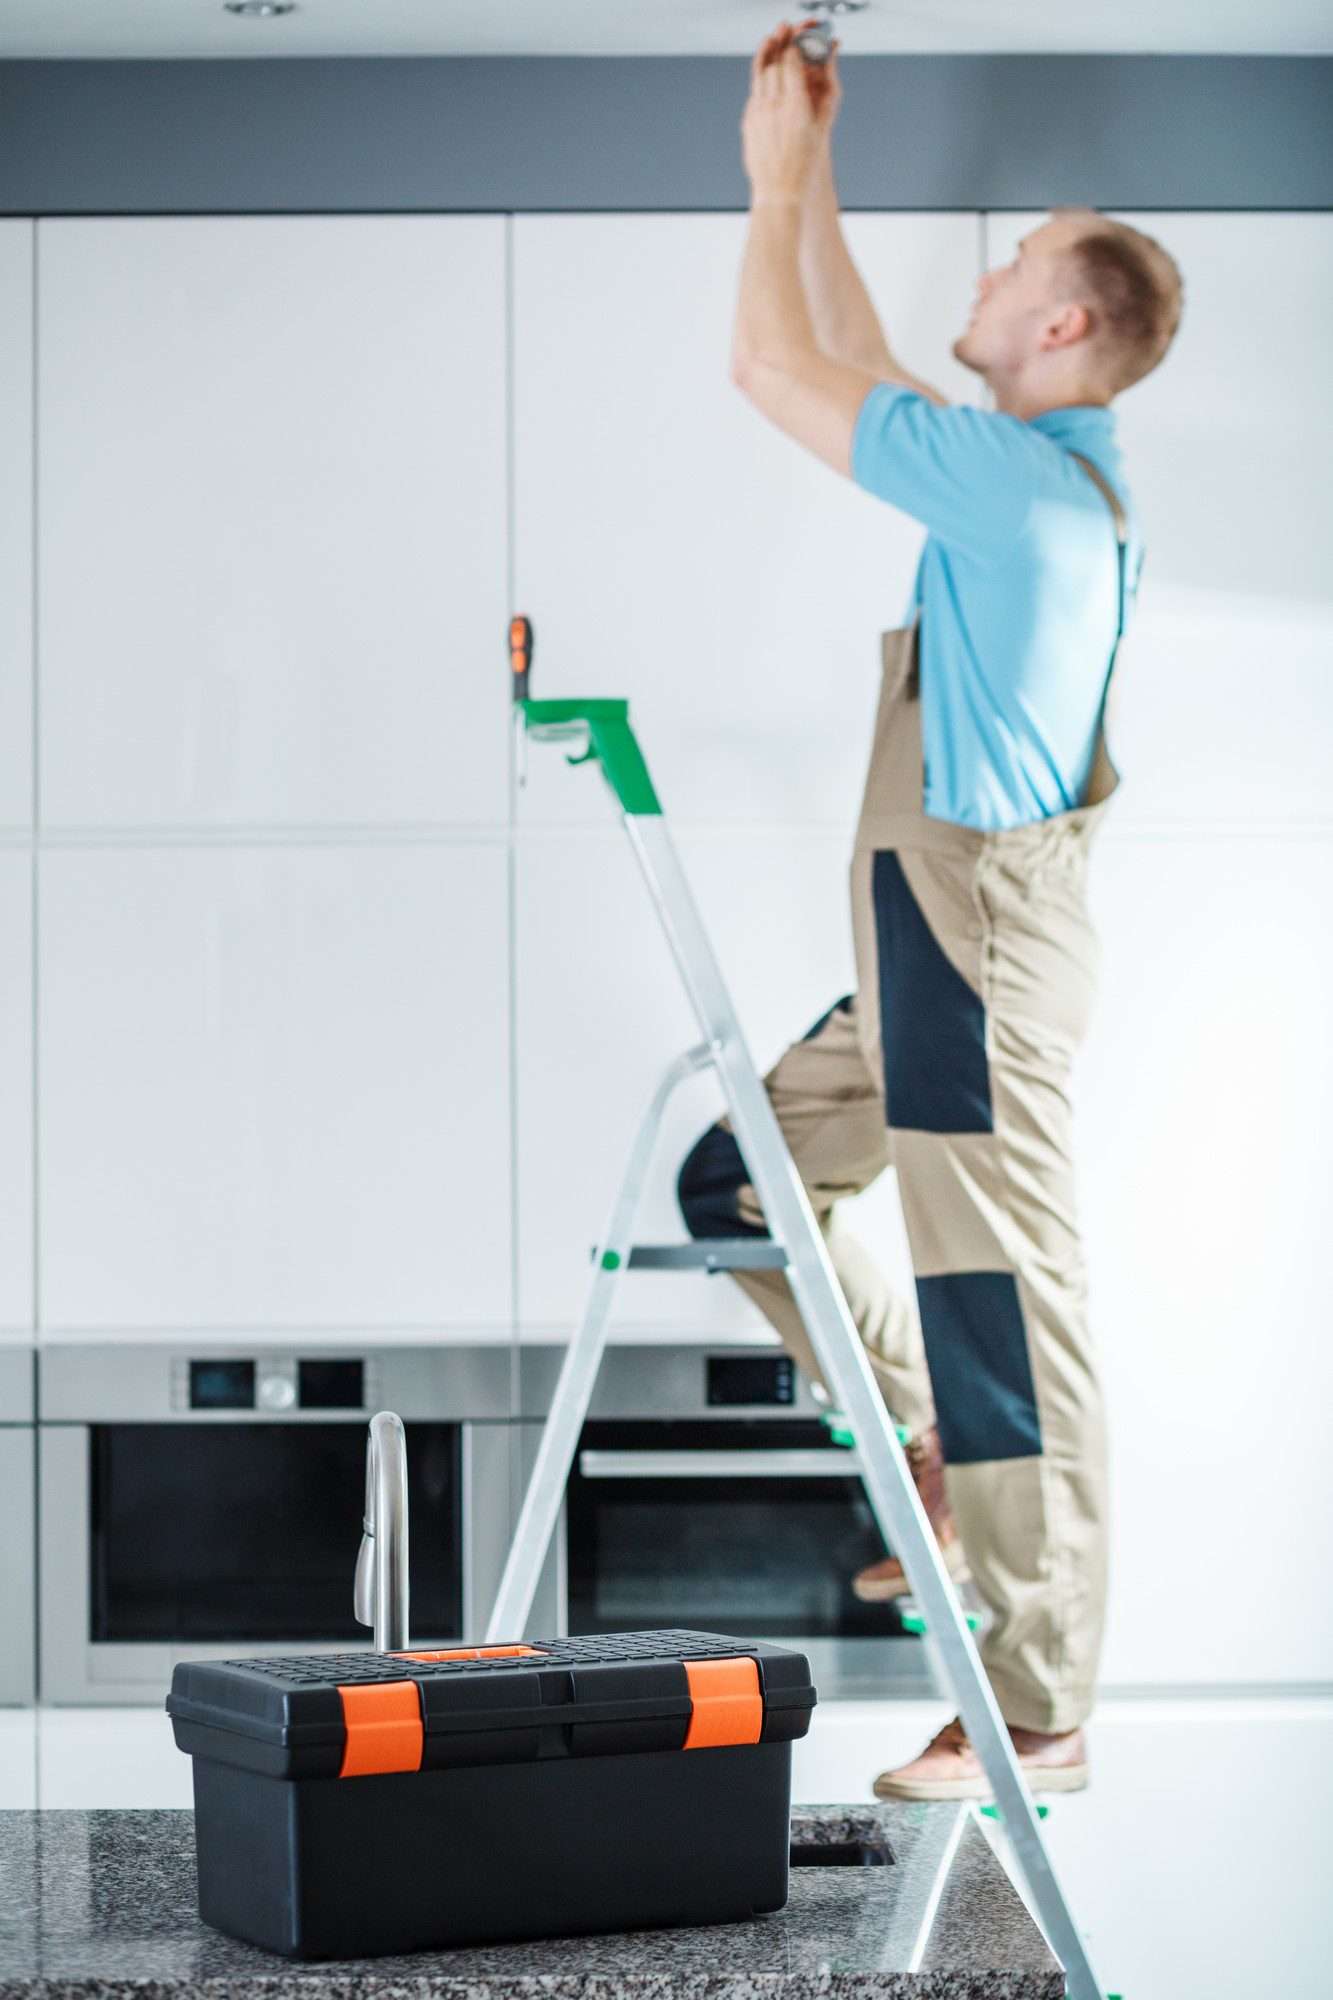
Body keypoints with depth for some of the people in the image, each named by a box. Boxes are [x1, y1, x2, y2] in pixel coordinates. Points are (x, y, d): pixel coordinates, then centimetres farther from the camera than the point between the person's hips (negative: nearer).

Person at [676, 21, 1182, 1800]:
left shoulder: (1009, 479, -17)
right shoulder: (1054, 468, 12)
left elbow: (773, 368, -10)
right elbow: (855, 369, 25)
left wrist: (777, 169, 4)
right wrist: (809, 171, 25)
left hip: (981, 937, -10)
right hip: (935, 945, 10)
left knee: (1002, 1306, -4)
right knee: (734, 1179, 18)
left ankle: (1039, 1714, 3)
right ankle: (945, 1467, 23)